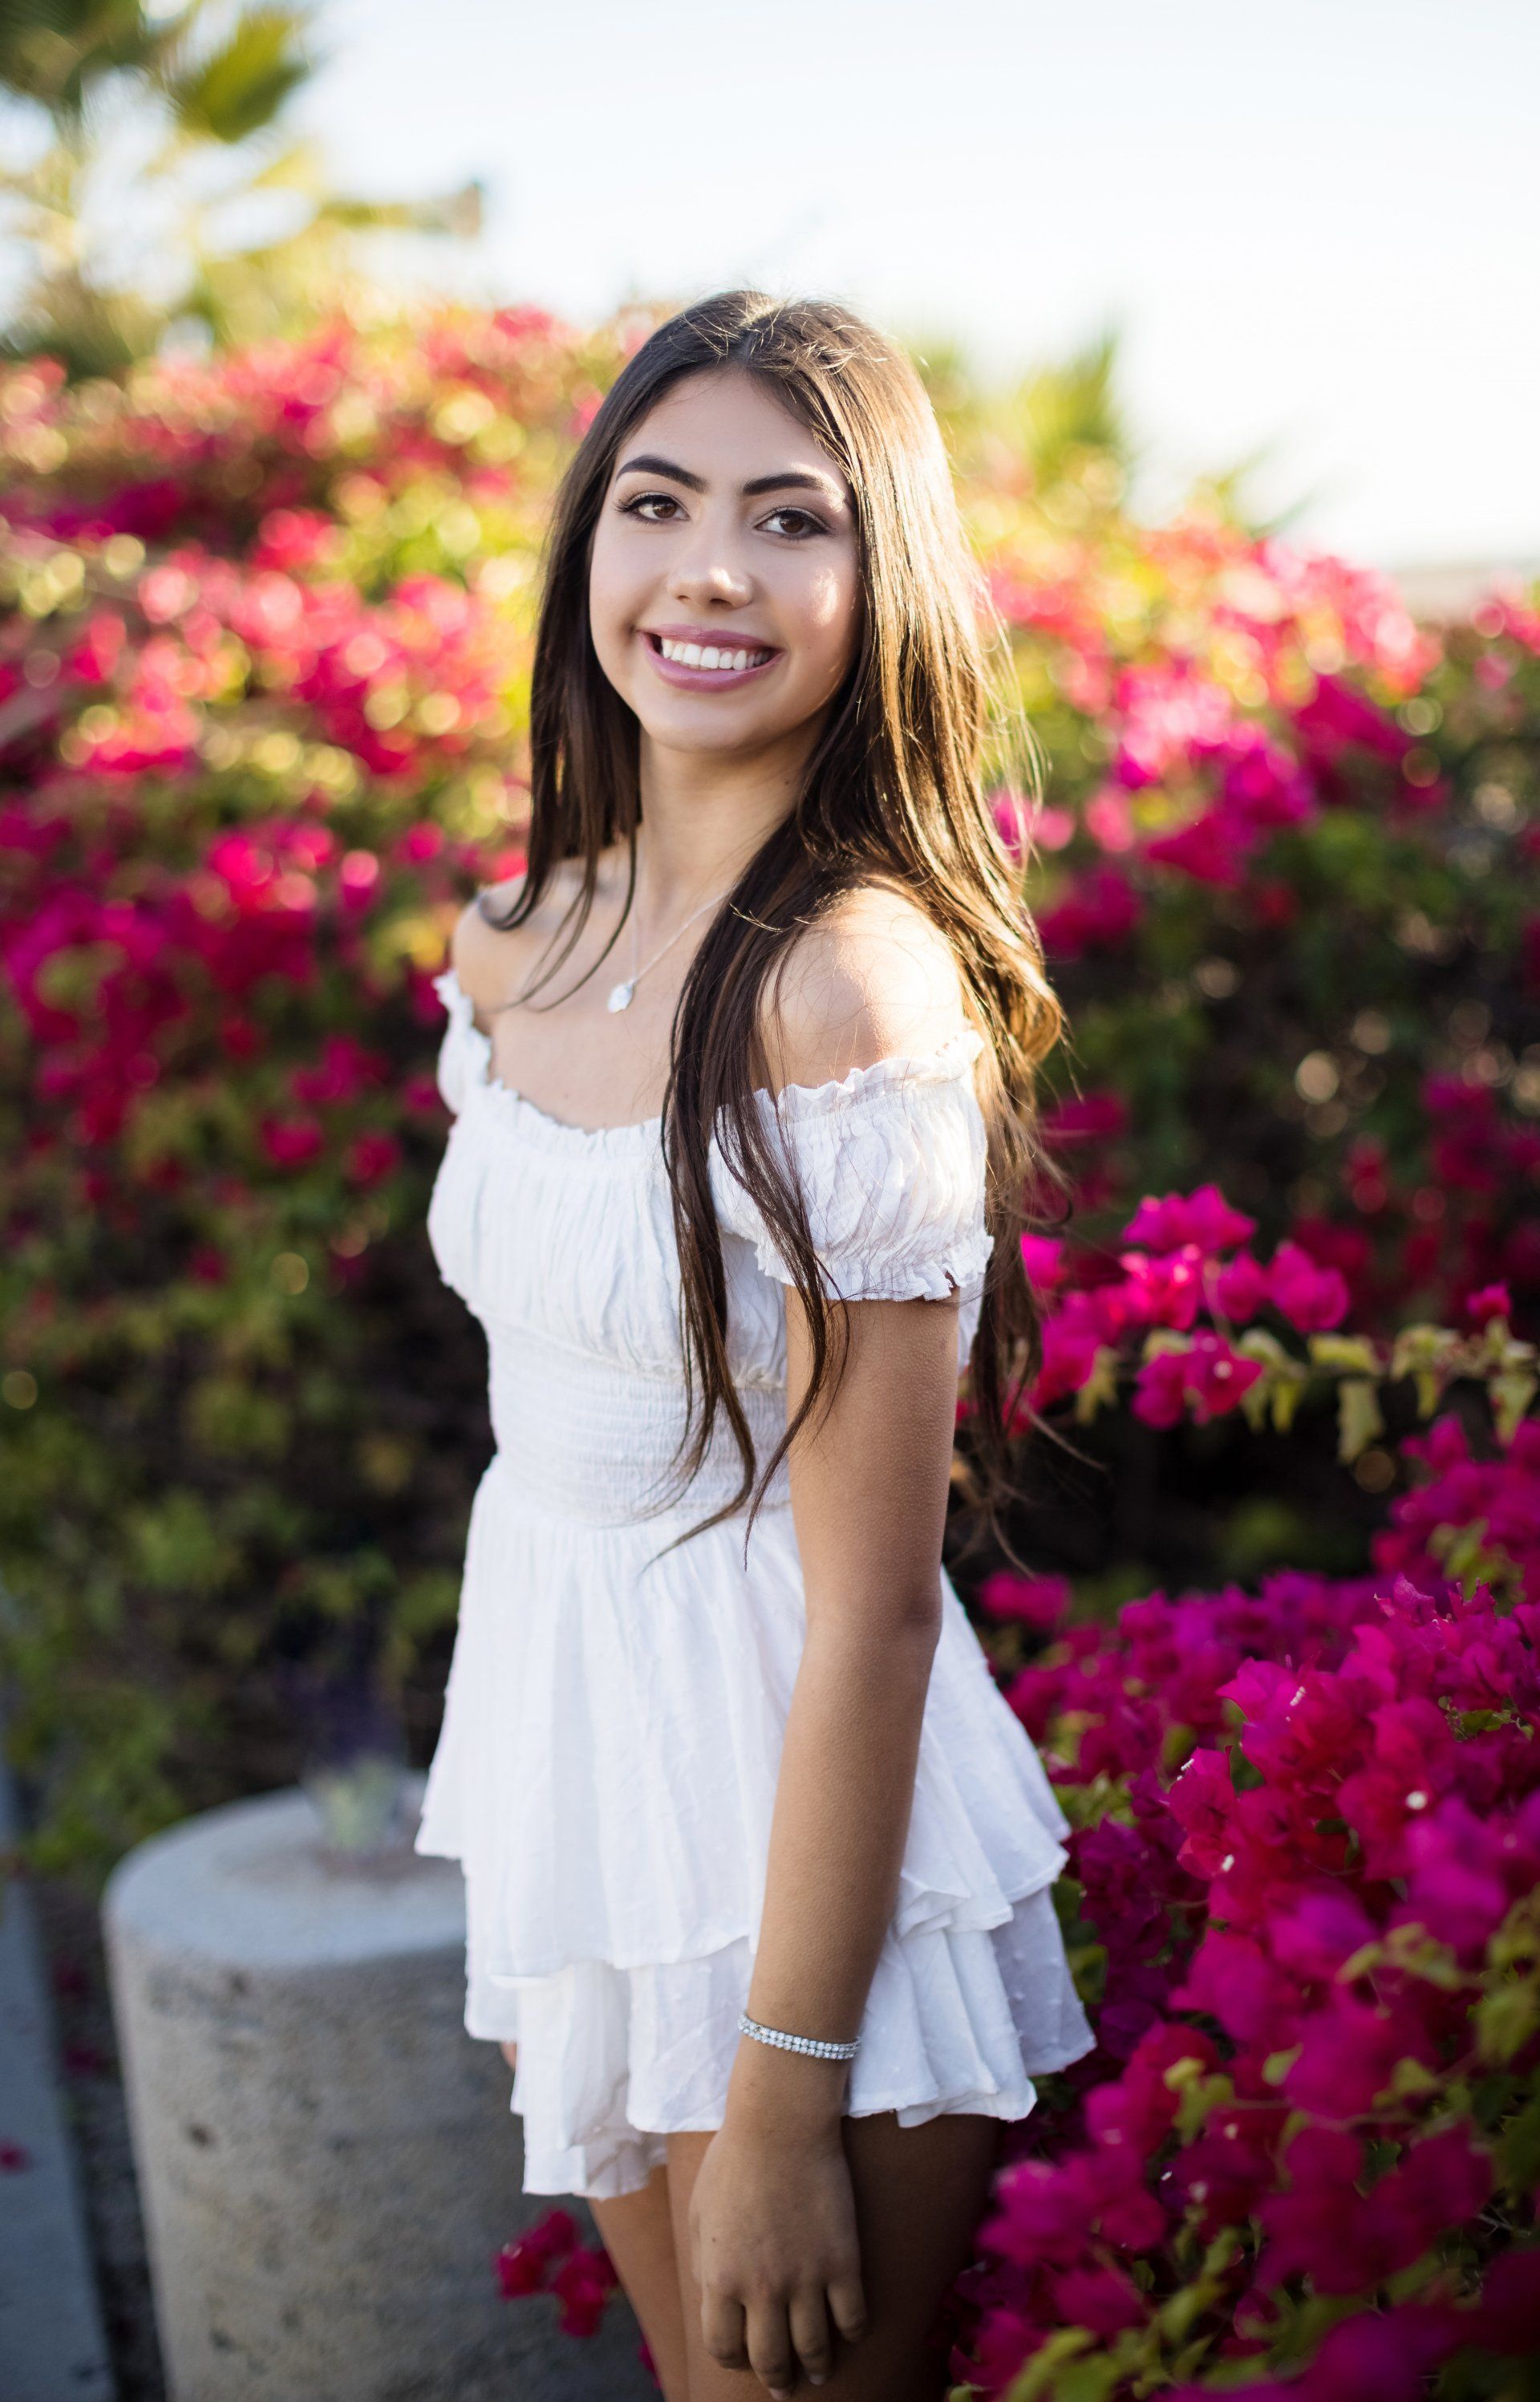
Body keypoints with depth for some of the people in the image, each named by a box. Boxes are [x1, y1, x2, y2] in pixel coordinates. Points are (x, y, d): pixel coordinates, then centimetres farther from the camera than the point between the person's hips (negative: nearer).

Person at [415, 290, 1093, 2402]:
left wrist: (786, 2100, -18)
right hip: (578, 1753, 7)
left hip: (804, 1820, -7)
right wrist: (511, 1893, 15)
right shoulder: (519, 943, 1)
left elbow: (873, 1608, -21)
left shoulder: (857, 989, -22)